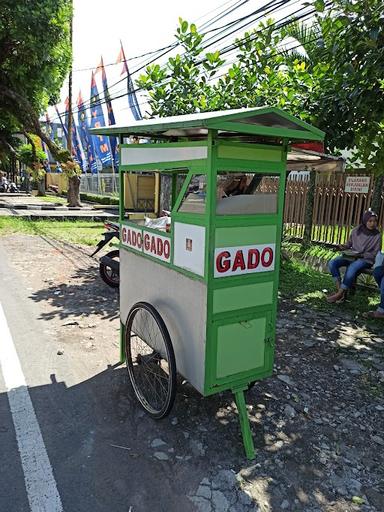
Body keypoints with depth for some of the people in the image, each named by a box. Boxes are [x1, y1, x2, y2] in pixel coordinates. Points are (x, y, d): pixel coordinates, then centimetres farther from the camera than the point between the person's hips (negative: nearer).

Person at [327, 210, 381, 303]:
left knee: (351, 268, -37)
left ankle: (340, 293, -25)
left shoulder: (377, 235, -5)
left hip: (366, 260, -4)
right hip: (351, 256, 4)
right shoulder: (355, 231, 2)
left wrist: (361, 255, -18)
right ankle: (339, 289, -19)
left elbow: (375, 254, -4)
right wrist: (343, 247, -6)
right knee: (332, 263, -20)